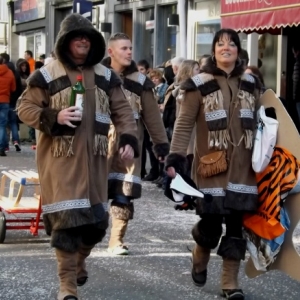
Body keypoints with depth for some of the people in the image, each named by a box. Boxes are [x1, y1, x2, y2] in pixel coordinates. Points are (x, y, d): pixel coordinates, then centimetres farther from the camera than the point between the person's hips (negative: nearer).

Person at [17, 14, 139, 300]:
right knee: (66, 218, -9)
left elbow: (122, 111, 12)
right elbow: (25, 109, -2)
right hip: (60, 158, -4)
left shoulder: (105, 76, 10)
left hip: (93, 158, 5)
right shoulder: (47, 75, -3)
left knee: (97, 218, 9)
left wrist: (128, 139, -4)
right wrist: (54, 118, -18)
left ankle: (78, 261, 39)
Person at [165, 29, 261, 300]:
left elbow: (259, 123, 17)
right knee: (211, 223, -1)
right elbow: (184, 124, -6)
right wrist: (175, 159, -14)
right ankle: (200, 261, 32)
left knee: (236, 224, 3)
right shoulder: (200, 85, -4)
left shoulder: (250, 83, 10)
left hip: (242, 166, 3)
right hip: (212, 165, -3)